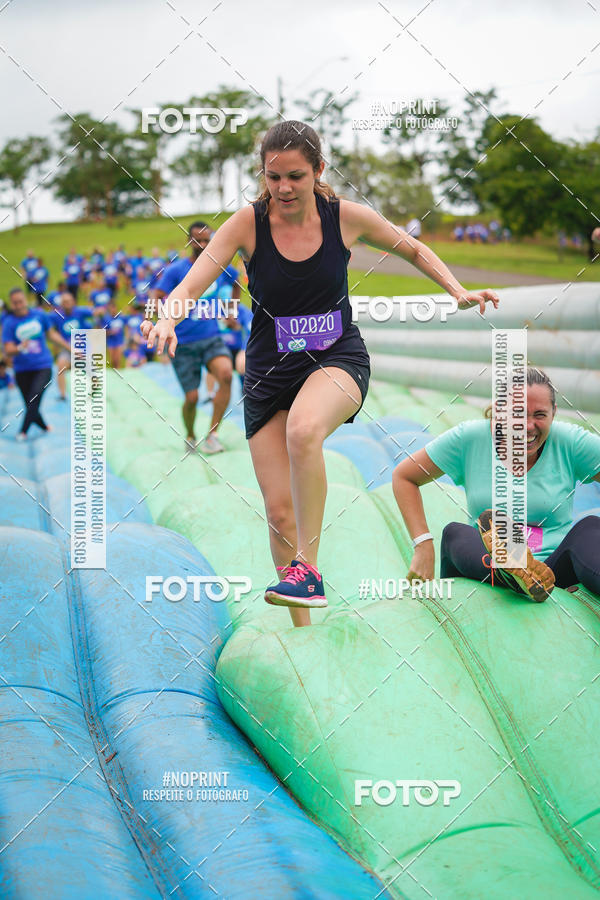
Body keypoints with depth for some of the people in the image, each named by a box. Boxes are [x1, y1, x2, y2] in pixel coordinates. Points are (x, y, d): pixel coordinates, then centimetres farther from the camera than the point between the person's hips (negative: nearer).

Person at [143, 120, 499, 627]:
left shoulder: (347, 218, -7)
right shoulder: (248, 224, -10)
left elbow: (413, 249, 10)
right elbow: (194, 281, -20)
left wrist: (459, 292, -3)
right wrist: (168, 320, -41)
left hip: (338, 359, -2)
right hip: (270, 371, 2)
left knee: (303, 429, -37)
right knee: (279, 510, -1)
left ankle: (308, 570, -27)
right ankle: (303, 629, 17)